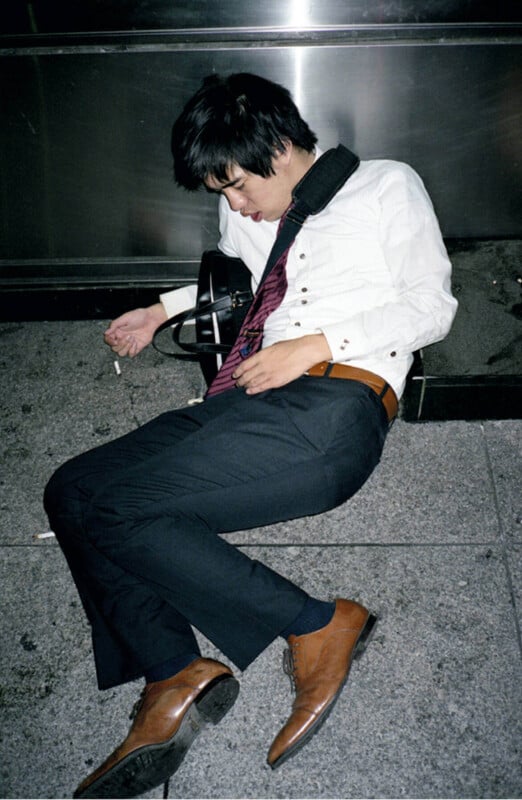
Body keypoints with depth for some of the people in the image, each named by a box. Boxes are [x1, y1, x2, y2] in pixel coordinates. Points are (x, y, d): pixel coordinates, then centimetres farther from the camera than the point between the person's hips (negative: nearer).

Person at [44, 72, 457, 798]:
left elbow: (431, 307, 1)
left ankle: (319, 626, -15)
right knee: (70, 491, -10)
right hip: (251, 403, 8)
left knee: (106, 503, -20)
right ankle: (174, 677, -17)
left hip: (333, 409, -7)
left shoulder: (387, 187, 9)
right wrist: (162, 310, 29)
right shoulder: (245, 214, 26)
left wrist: (317, 346, -9)